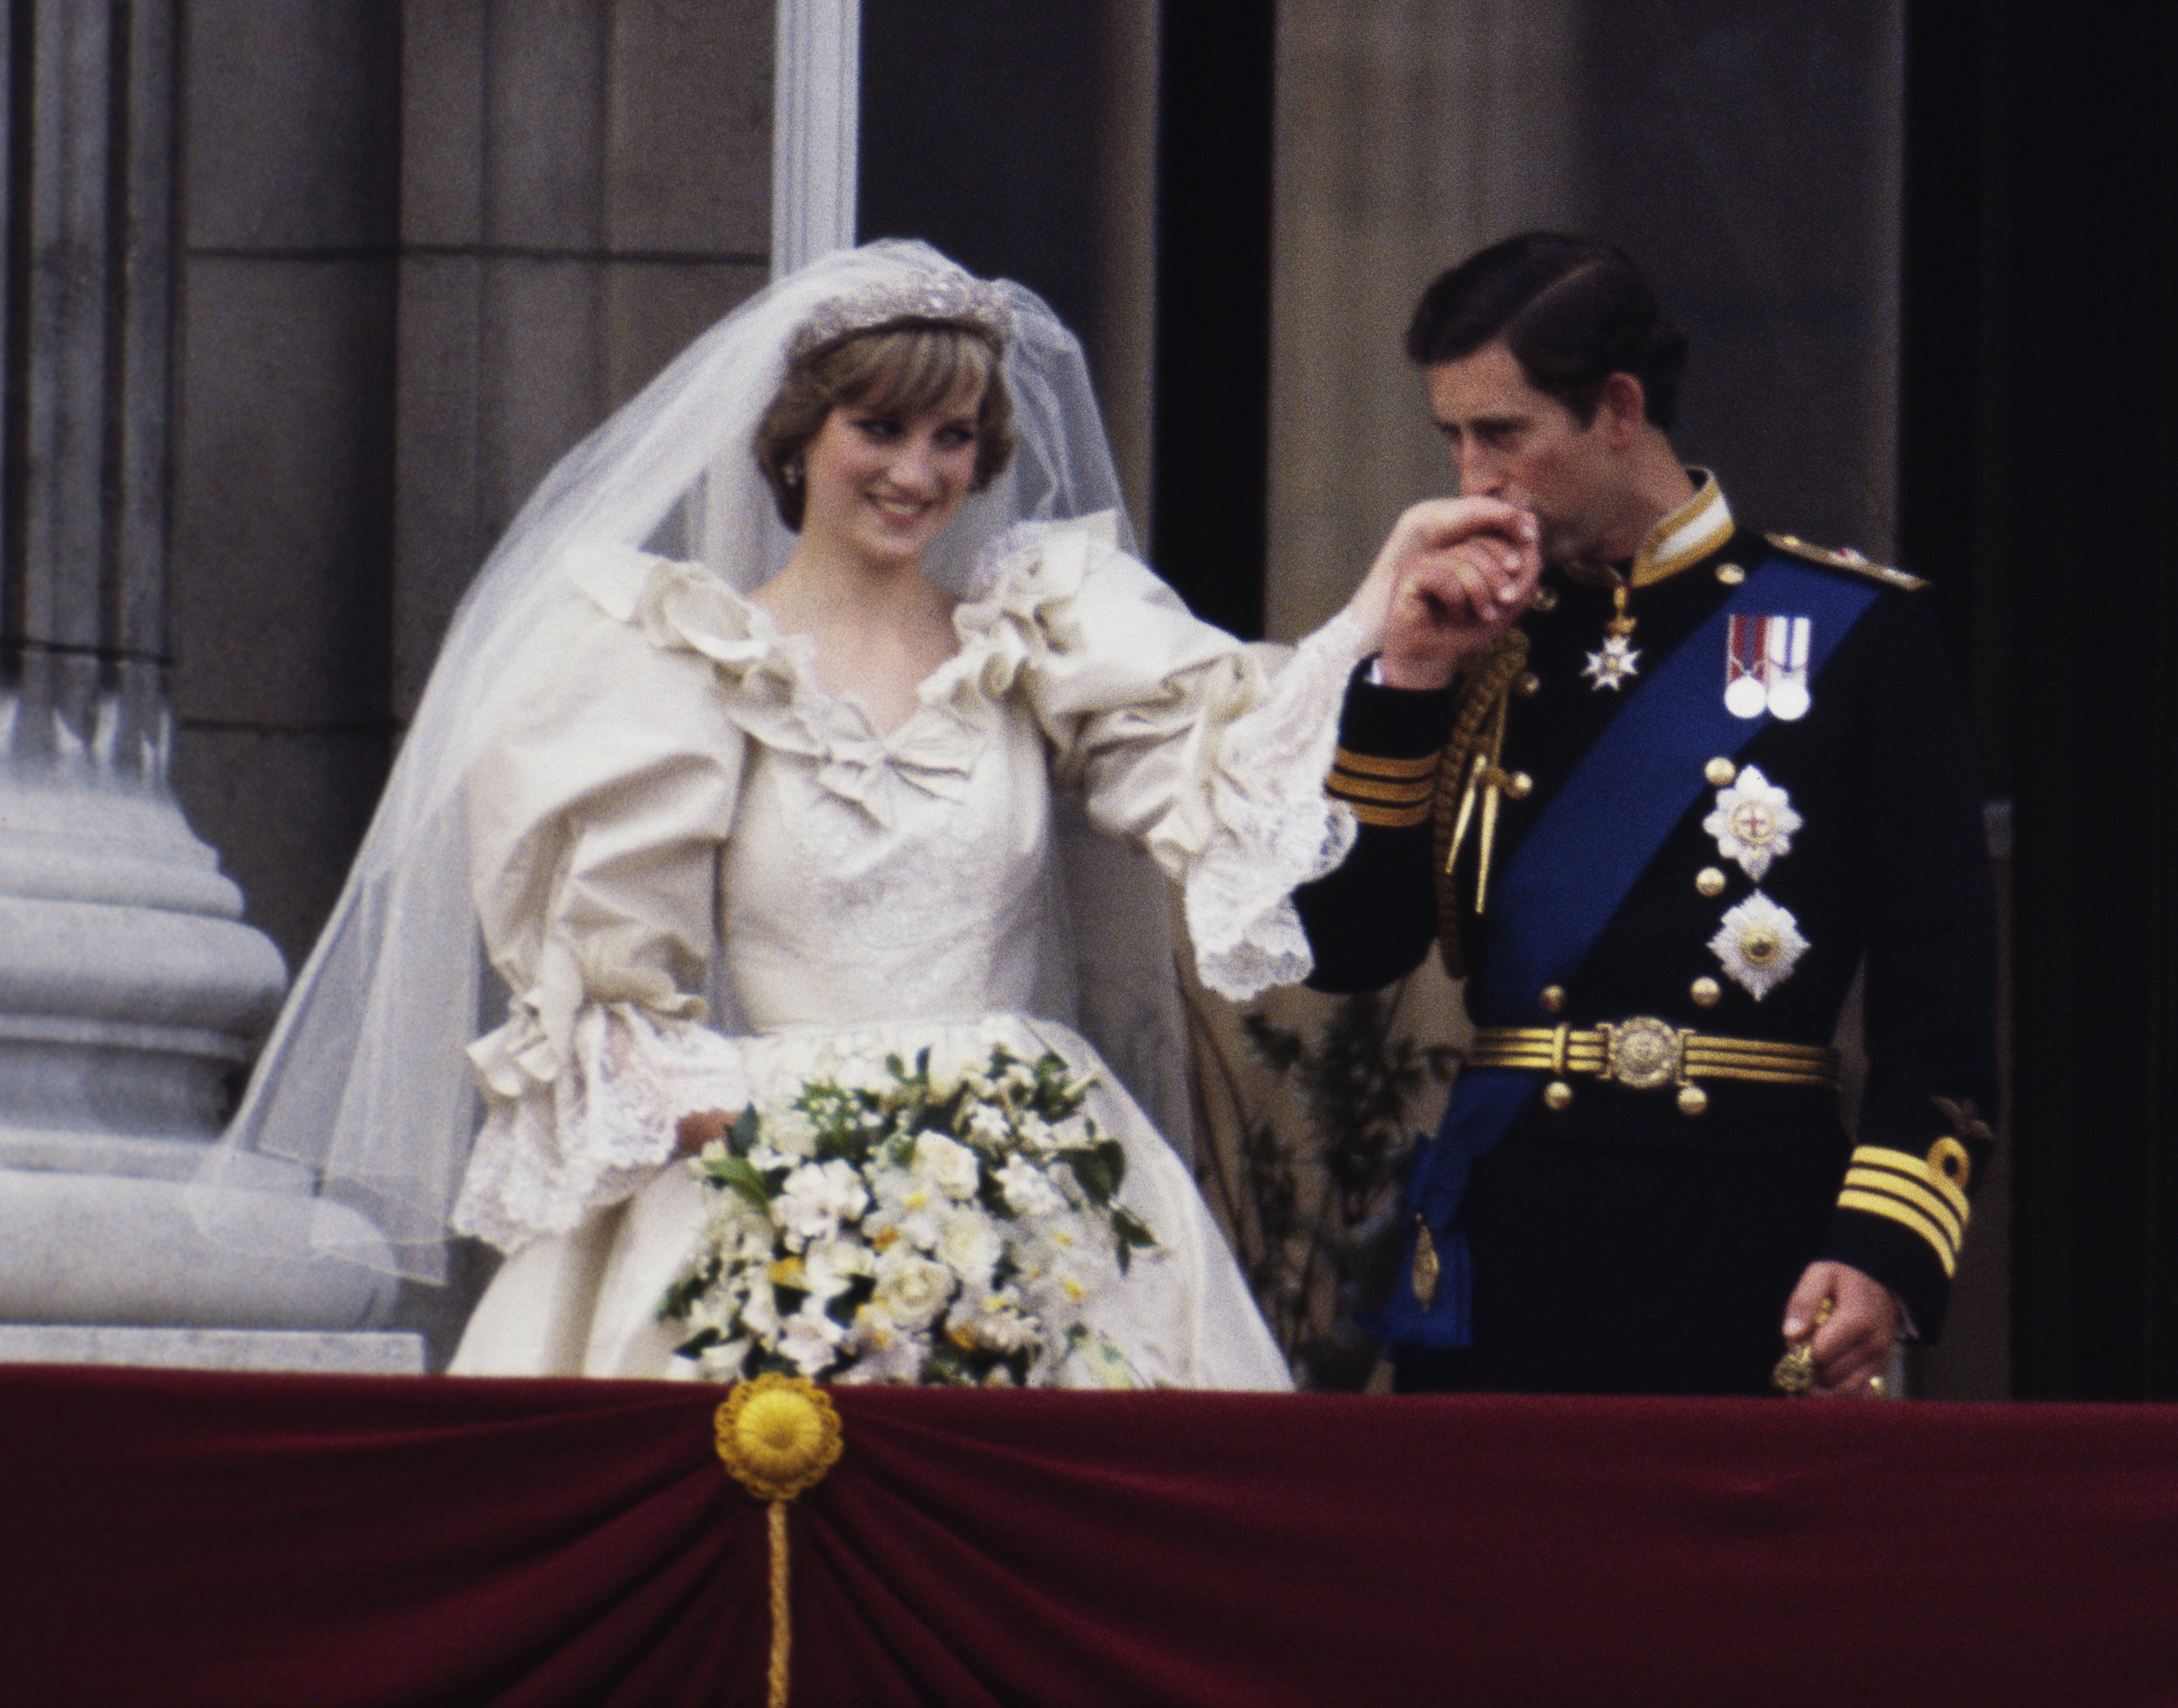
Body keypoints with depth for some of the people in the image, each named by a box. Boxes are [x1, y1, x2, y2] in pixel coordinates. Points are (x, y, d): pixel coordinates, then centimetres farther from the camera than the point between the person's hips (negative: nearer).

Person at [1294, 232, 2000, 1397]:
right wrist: (1406, 675, -2)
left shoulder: (1852, 632, 1)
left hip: (1742, 1258, -3)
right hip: (1499, 1250, 3)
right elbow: (1346, 948, 5)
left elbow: (1943, 996, -3)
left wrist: (1883, 1250, -14)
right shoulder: (1482, 642, 12)